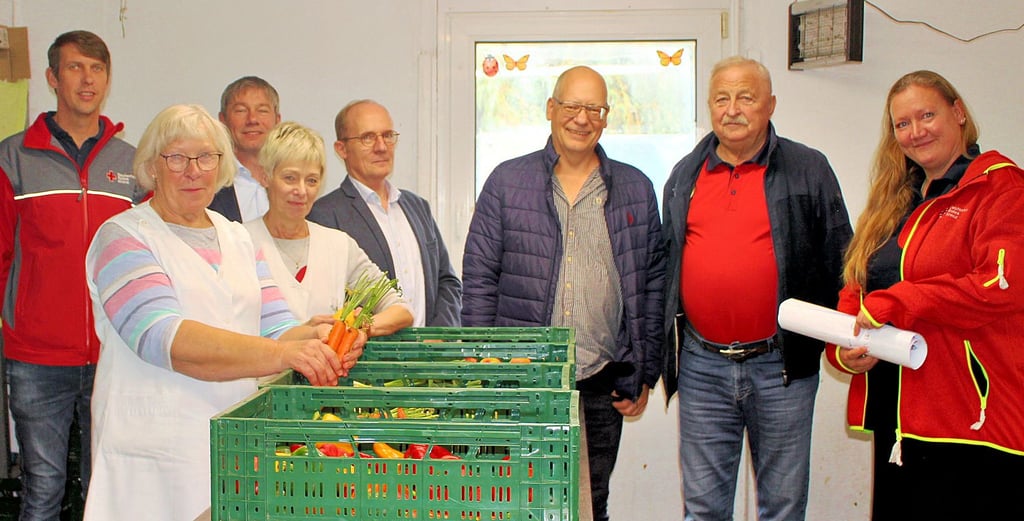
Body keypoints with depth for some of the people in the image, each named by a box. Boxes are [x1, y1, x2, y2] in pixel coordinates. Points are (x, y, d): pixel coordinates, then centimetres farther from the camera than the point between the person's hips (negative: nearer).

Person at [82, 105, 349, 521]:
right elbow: (164, 338, -19)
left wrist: (312, 337, -19)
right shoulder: (123, 236, -4)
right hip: (155, 451, -5)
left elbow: (276, 327, 5)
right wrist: (282, 353, -30)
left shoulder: (238, 239, 15)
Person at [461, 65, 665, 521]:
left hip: (602, 387, 2)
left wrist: (646, 373, 6)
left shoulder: (636, 190, 8)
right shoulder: (506, 182, 3)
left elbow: (653, 285, 10)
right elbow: (478, 279, 2)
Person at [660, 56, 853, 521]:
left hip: (780, 365, -2)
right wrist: (666, 349, 13)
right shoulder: (685, 175, 10)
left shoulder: (809, 170, 1)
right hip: (701, 365, 3)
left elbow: (838, 261, 2)